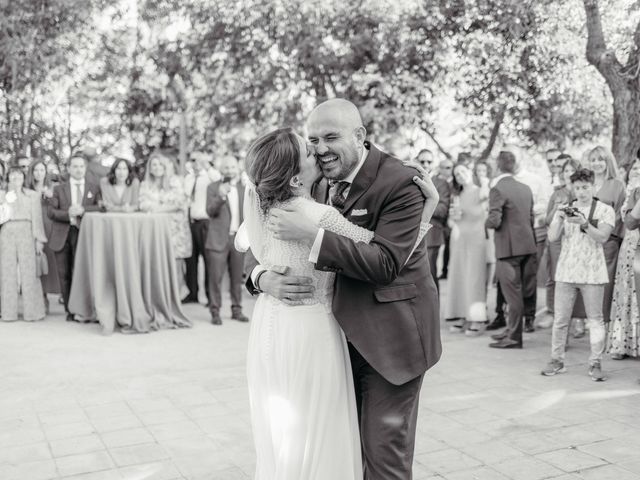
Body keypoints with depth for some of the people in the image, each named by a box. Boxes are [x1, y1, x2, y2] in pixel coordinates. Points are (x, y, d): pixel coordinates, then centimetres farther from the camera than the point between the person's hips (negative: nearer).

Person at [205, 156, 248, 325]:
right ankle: (215, 311, 5)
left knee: (237, 277, 8)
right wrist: (220, 197, -27)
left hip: (238, 238, 4)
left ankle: (236, 309, 18)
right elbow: (210, 211, -11)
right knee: (215, 277, -3)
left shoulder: (243, 189, 13)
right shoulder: (213, 188, 1)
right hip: (218, 239, -3)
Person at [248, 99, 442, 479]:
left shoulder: (400, 184, -16)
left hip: (389, 335, -6)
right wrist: (263, 276, -17)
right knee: (341, 444, 18)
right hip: (341, 332, 6)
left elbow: (385, 263, -25)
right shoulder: (317, 183, 3)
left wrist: (313, 235, -31)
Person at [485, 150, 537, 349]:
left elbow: (494, 221, -20)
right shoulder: (526, 189, 9)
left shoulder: (497, 189, -14)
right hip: (527, 245, 7)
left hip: (509, 247, -7)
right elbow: (531, 218, 14)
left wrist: (486, 221, 1)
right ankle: (512, 329, 28)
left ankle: (514, 338, 7)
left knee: (513, 293, -1)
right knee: (519, 291, 16)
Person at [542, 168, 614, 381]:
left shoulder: (605, 210, 3)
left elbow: (602, 237, -10)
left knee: (595, 319, 1)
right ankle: (557, 361, 13)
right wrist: (559, 219, -15)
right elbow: (552, 237, 1)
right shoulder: (565, 209, 10)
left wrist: (584, 223, -24)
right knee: (560, 318, 4)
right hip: (566, 272, 2)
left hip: (592, 273, -2)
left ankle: (595, 363, 9)